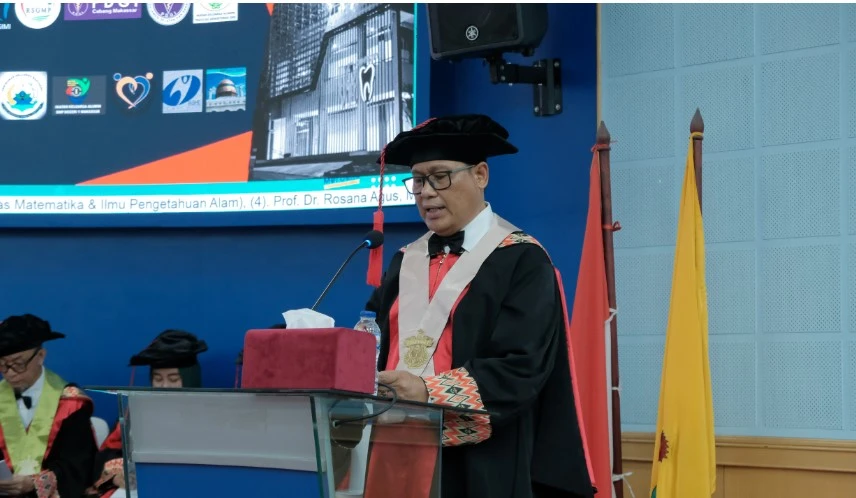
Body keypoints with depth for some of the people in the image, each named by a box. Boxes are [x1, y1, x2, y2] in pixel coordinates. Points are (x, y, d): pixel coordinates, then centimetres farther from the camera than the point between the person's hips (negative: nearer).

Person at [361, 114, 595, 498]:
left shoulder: (522, 261, -4)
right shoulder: (405, 263, 15)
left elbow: (520, 368, -14)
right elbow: (378, 348, 12)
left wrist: (429, 391, -23)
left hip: (480, 467, -5)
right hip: (398, 455, 5)